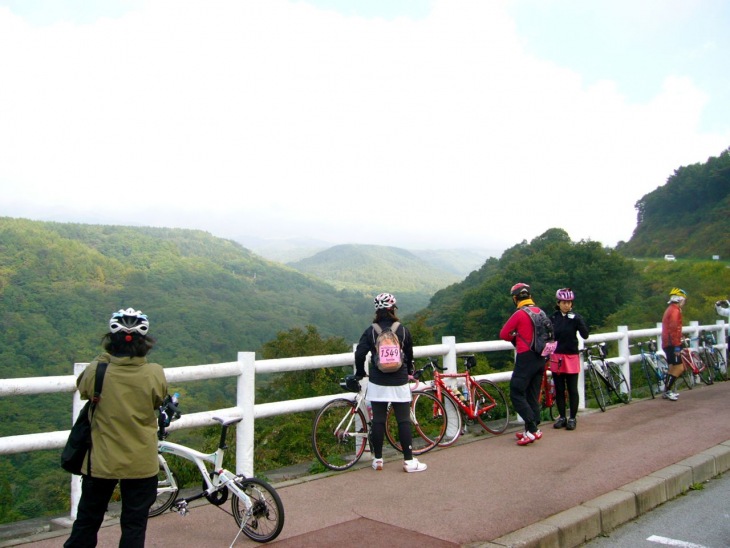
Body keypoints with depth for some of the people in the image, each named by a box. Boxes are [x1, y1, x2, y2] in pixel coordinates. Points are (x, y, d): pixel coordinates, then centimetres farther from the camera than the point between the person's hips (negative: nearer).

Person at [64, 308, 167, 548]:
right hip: (141, 464, -1)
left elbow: (82, 387, 7)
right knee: (134, 525, 12)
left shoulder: (97, 371, -16)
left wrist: (104, 358, 6)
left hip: (101, 462, 1)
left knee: (86, 522, 19)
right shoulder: (154, 373, -17)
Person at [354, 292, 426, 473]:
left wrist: (360, 373, 11)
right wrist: (409, 371, 31)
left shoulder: (371, 331, -2)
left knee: (378, 421, 7)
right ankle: (409, 461, 6)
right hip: (399, 383, 0)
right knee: (404, 421, 4)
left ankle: (377, 460, 14)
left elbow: (360, 354, -7)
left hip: (377, 383, 0)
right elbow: (409, 355, 11)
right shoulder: (403, 330, 0)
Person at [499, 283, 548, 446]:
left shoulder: (519, 314, -15)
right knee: (533, 395, 15)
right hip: (540, 358, 8)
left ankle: (532, 429, -10)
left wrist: (514, 337, 11)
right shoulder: (539, 311, 6)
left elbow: (503, 334, -9)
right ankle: (531, 430, 20)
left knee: (516, 395, -2)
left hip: (526, 358, -8)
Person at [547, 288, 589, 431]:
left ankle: (572, 418, 13)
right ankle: (562, 417, 18)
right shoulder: (553, 318, 3)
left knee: (572, 389, 3)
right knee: (559, 389, 8)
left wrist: (577, 320, -25)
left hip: (571, 356, -2)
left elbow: (585, 335, -12)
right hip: (556, 357, 2)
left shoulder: (576, 317, -2)